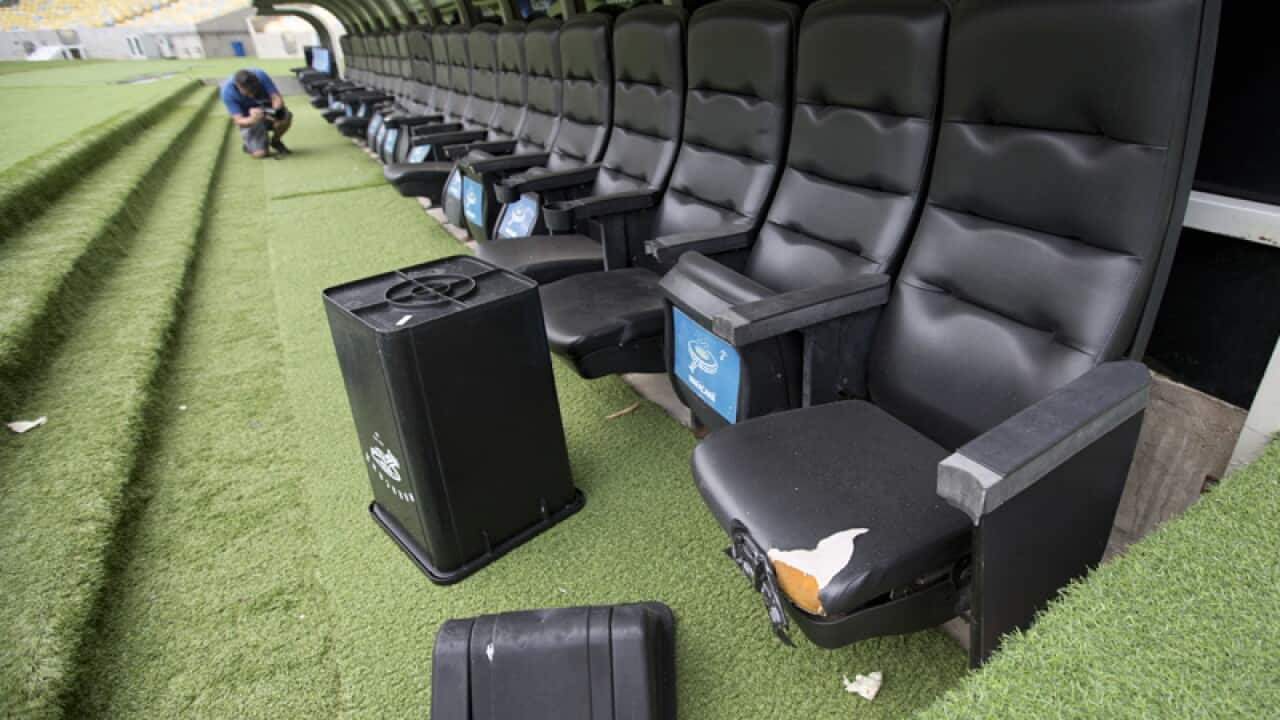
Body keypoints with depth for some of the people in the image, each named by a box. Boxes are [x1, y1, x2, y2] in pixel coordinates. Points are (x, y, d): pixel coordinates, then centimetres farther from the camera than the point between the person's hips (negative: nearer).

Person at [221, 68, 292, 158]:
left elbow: (277, 98, -25)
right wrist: (252, 119, -51)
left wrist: (275, 111, -49)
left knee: (286, 116, -32)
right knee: (261, 153, -23)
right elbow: (239, 121, -28)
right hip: (247, 120, -2)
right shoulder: (227, 91, -28)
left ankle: (275, 141, 0)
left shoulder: (260, 76, -25)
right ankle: (250, 145, 18)